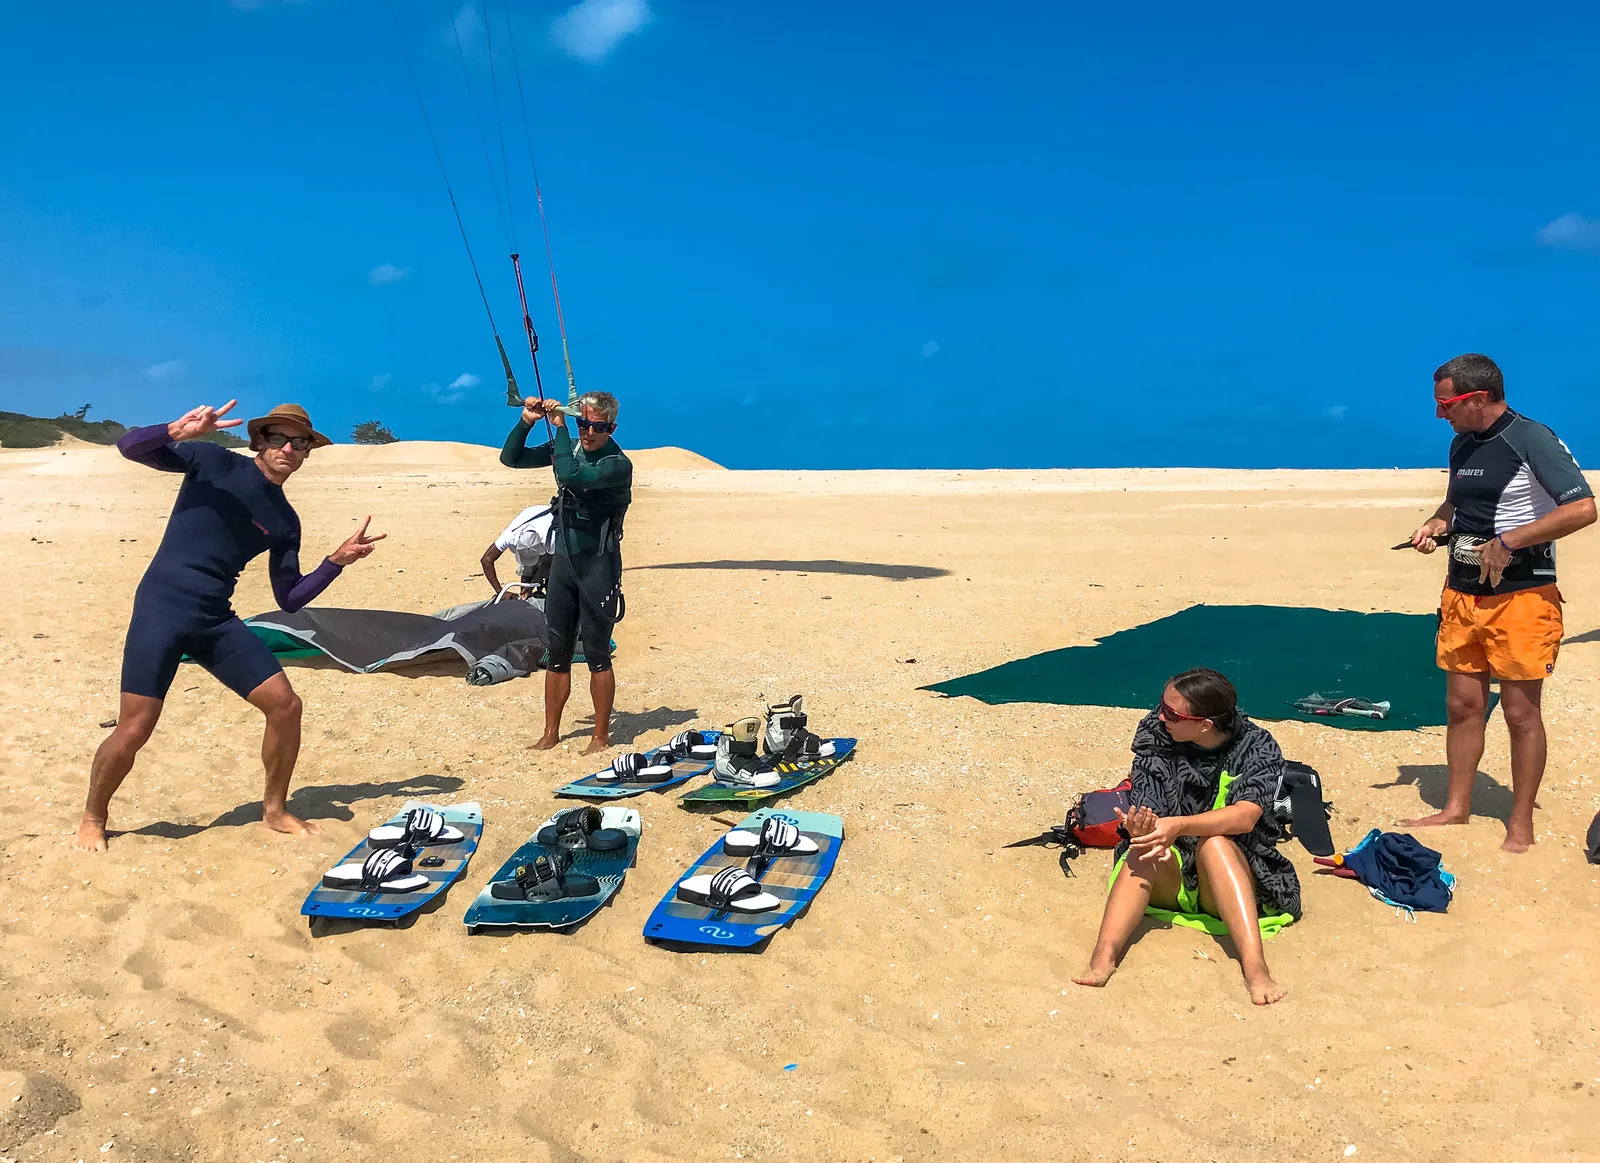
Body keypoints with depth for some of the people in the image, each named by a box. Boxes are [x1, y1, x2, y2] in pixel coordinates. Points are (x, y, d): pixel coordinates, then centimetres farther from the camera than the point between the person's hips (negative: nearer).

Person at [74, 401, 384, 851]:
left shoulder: (285, 522, 10)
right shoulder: (213, 462, -1)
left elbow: (289, 599, 9)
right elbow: (129, 446, -9)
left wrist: (337, 560, -3)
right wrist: (178, 430, -28)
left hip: (216, 620, 5)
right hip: (160, 609, -4)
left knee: (286, 705, -5)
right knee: (134, 730, -8)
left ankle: (274, 810, 15)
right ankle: (93, 819, 20)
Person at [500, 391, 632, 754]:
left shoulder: (618, 464, -12)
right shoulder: (569, 447, 8)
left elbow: (572, 476, -29)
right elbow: (510, 458, 12)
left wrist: (559, 427, -19)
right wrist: (526, 421, -3)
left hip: (598, 565, -6)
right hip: (562, 561, 6)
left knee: (597, 655, -1)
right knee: (557, 653, 10)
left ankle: (601, 736, 9)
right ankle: (551, 733, 19)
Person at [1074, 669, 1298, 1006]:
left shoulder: (1258, 748, -10)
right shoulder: (1155, 737, -5)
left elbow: (1245, 816, -28)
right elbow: (1144, 811, -12)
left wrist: (1179, 825, -43)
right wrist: (1141, 828, -37)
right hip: (1168, 881, 2)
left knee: (1214, 842, -34)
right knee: (1146, 849, -31)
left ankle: (1255, 968, -46)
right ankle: (1103, 958, -50)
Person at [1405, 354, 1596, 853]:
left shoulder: (1532, 439, -12)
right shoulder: (1462, 445, 12)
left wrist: (1507, 541, -20)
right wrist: (1437, 523, 7)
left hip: (1521, 595, -7)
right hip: (1462, 592, 7)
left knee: (1521, 711, 1)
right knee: (1462, 704, 11)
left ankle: (1521, 823, 12)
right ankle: (1456, 807, 22)